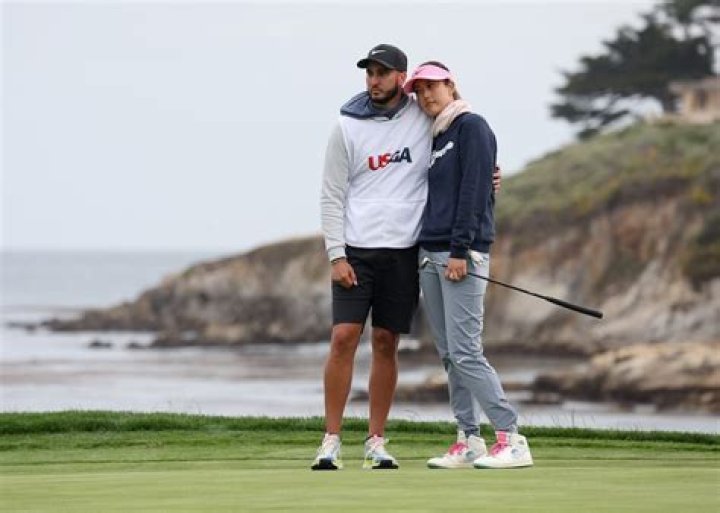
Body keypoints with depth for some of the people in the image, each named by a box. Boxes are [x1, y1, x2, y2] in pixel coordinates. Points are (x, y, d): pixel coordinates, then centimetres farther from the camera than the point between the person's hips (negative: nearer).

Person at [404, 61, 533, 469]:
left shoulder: (471, 127, -5)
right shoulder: (435, 138, 19)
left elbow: (474, 191, -13)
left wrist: (461, 250, -18)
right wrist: (427, 252, 8)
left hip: (463, 254, -9)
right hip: (430, 253, 9)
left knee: (465, 352, -14)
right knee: (449, 355, 6)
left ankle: (511, 439, -13)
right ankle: (468, 442, 8)